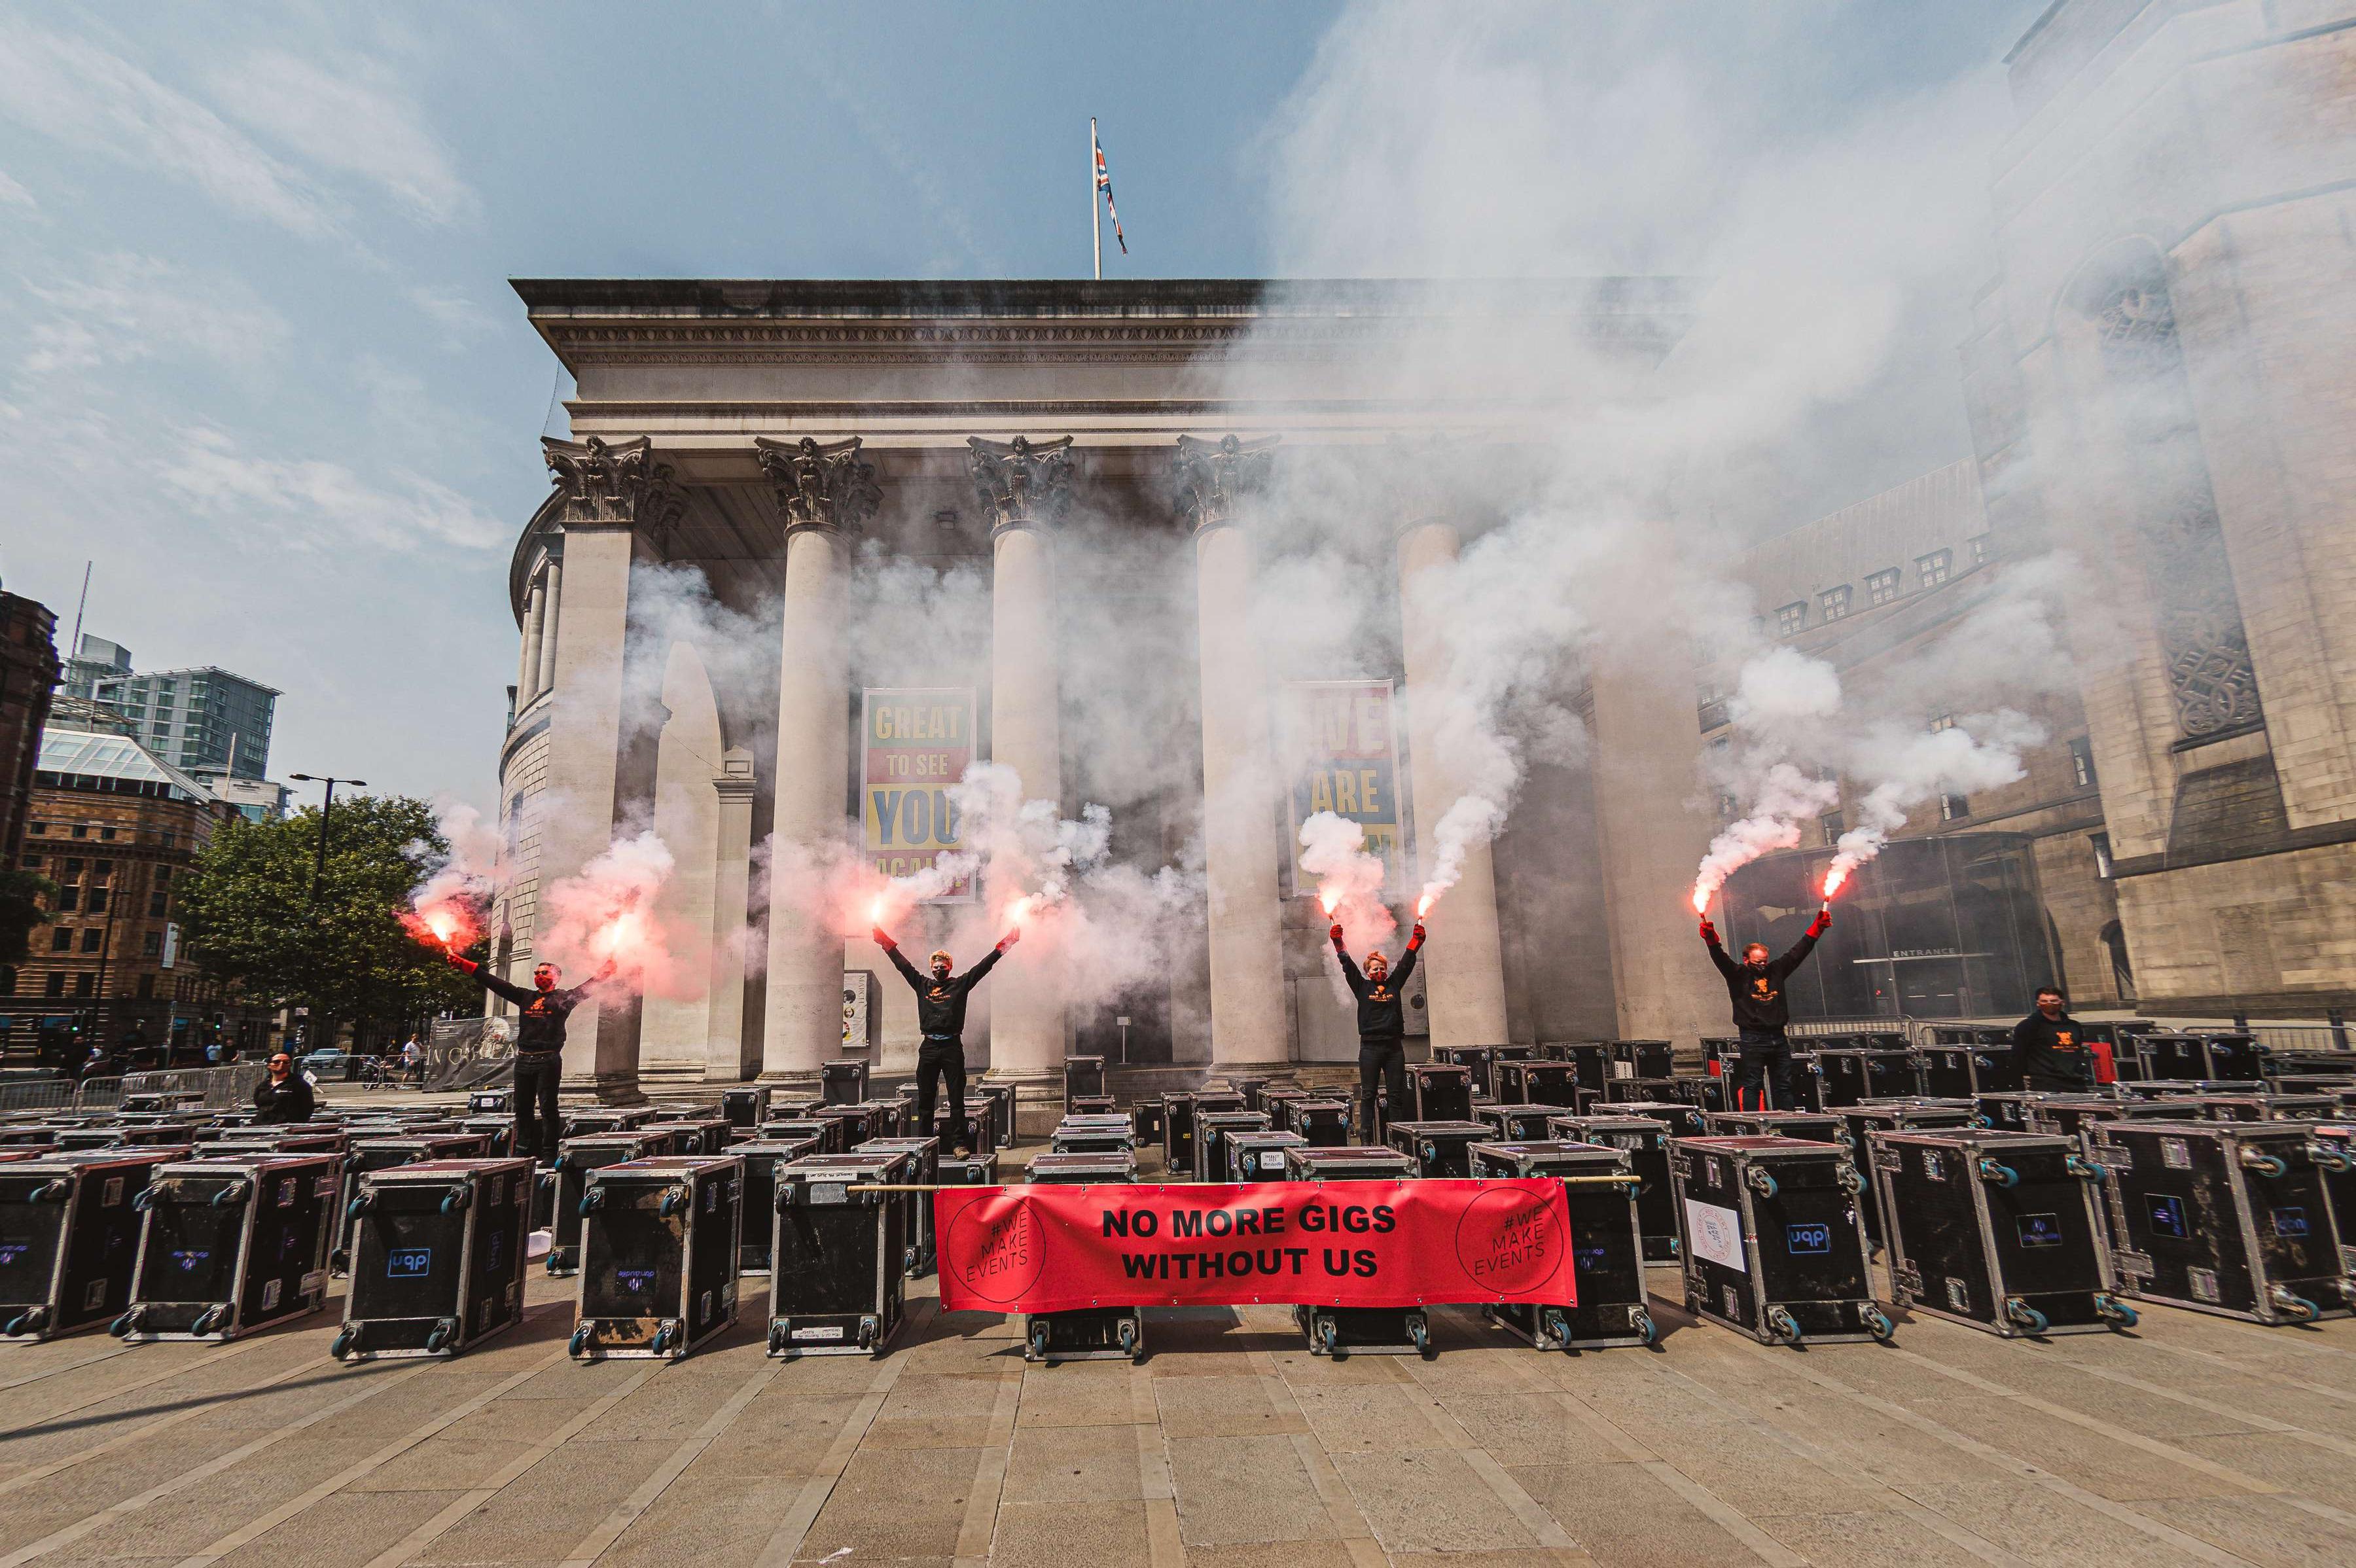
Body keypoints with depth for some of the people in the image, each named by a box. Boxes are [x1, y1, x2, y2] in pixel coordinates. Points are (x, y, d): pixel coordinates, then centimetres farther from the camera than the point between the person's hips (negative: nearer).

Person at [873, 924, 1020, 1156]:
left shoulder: (960, 984, 7)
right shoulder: (922, 985, 13)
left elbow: (982, 967, 3)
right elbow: (903, 965, 16)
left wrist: (1001, 947, -3)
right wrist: (888, 945, 15)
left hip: (952, 1047, -2)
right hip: (929, 1047, 2)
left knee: (957, 1099, 0)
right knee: (925, 1099, 7)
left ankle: (960, 1143, 1)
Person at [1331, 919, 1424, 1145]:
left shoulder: (1394, 985, 10)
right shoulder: (1362, 988, 5)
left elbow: (1406, 963, 9)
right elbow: (1348, 966, -1)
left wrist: (1417, 938, 2)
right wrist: (1338, 942, -9)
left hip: (1394, 1047, 2)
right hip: (1370, 1047, -2)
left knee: (1397, 1095, 5)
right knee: (1368, 1095, 1)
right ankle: (1368, 1139, 5)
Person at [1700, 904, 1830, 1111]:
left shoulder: (1776, 970, 11)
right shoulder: (1738, 975, -2)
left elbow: (1799, 951, 12)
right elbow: (1720, 958, -17)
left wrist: (1818, 926, 8)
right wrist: (1711, 940, -34)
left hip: (1778, 1038, 5)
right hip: (1752, 1039, -5)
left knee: (1784, 1084, 10)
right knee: (1752, 1085, -2)